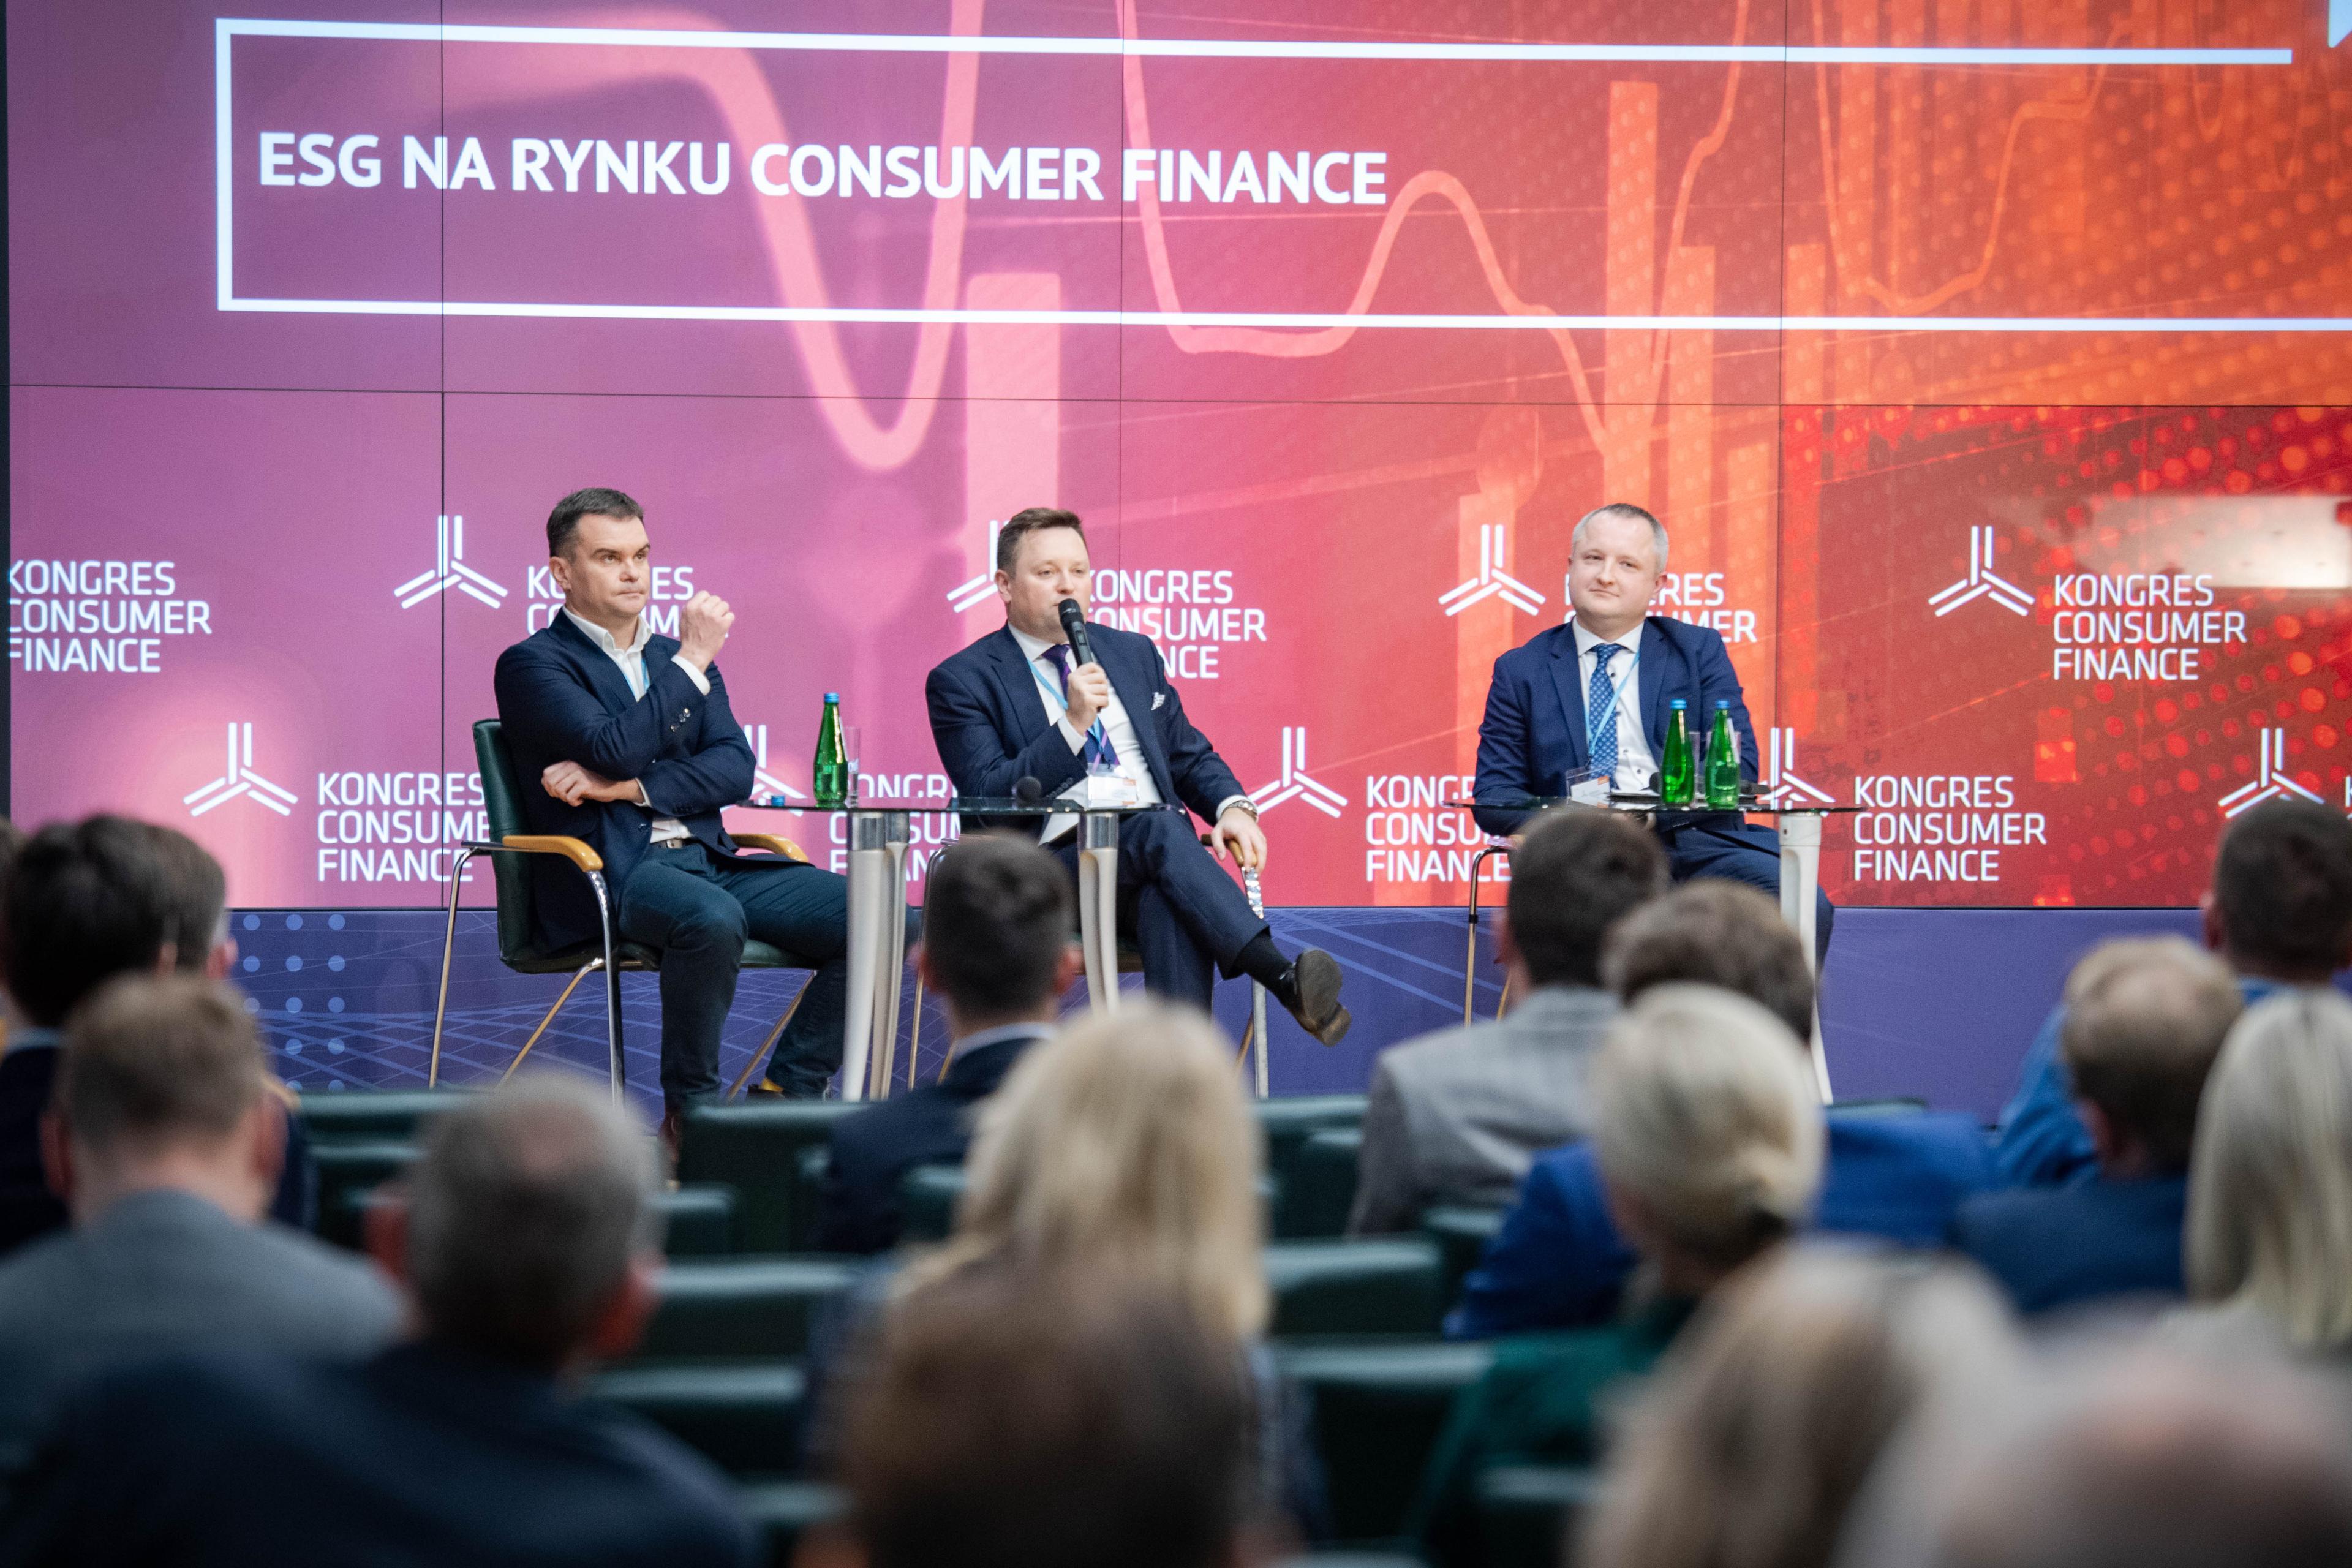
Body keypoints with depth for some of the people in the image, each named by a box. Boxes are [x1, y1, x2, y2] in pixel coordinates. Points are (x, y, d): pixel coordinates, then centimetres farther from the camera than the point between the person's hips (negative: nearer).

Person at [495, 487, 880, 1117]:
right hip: (609, 874, -6)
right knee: (714, 919, -39)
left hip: (708, 860, 6)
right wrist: (691, 660, -8)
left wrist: (627, 786, -9)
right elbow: (616, 749, -15)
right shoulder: (532, 664, 2)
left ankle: (790, 1091, -5)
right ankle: (691, 1113, -21)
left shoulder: (677, 657, 21)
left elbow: (735, 769, 6)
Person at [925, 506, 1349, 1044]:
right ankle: (1284, 981, -49)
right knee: (1159, 827, -35)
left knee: (1172, 906, -35)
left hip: (1156, 859, 4)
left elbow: (1191, 758, 25)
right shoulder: (963, 681, 5)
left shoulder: (1134, 653, 22)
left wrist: (1232, 806, 1)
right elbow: (989, 802, -7)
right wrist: (1073, 723, -17)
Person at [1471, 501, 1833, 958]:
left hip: (1694, 843, 1)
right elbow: (1494, 797, 9)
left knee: (1804, 904, -27)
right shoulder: (1521, 671, 15)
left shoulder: (1699, 651, 16)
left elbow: (1736, 770, 5)